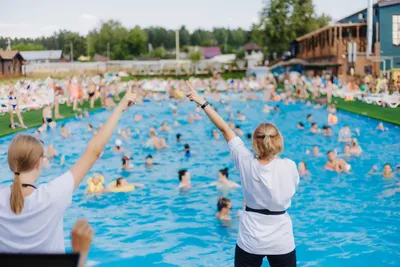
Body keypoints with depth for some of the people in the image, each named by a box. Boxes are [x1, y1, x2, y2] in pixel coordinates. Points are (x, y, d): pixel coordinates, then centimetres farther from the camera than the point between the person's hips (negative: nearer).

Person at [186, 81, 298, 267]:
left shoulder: (246, 161, -14)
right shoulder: (289, 166, -17)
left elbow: (224, 128, -7)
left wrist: (202, 102, -3)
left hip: (250, 240, 1)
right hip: (281, 241, -1)